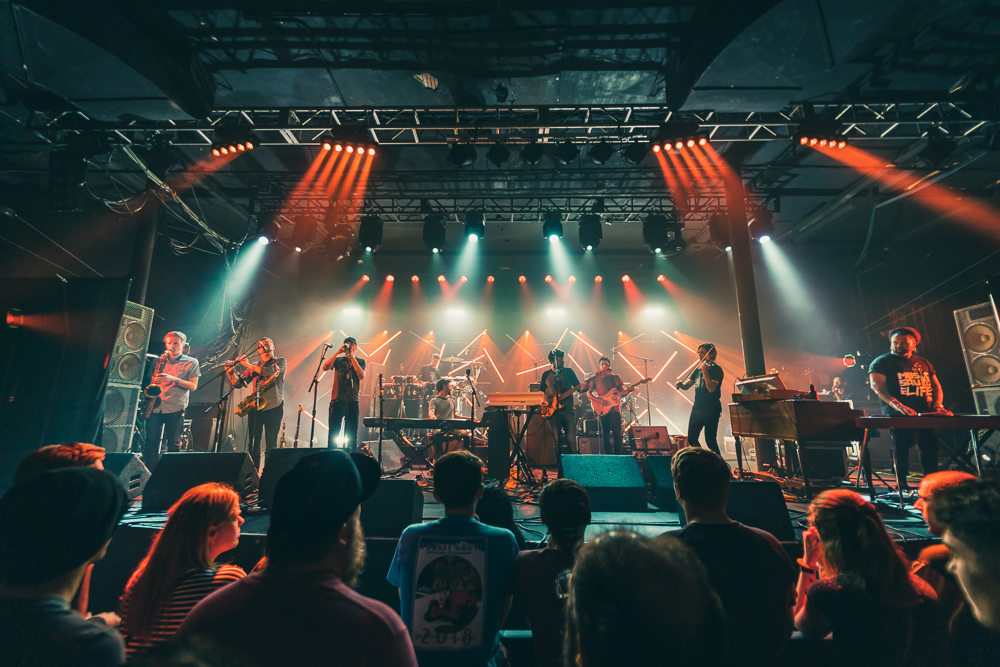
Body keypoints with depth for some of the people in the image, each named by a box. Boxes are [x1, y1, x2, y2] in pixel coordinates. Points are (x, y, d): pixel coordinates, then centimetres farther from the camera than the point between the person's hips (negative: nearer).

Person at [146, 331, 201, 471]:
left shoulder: (191, 362, 5)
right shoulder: (160, 361, 16)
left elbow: (193, 386, -1)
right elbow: (152, 381, 19)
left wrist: (174, 379, -14)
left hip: (175, 408, -3)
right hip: (155, 407, 3)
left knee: (173, 444, 2)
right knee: (151, 442, 2)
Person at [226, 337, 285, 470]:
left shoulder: (280, 361, 4)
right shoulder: (254, 367, 16)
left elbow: (270, 372, -16)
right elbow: (238, 383, 11)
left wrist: (248, 365, -12)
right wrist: (231, 372, -7)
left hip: (274, 408, -4)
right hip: (256, 408, 4)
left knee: (270, 444, -5)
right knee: (254, 443, 3)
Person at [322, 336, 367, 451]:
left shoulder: (360, 361, 12)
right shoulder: (337, 360, 13)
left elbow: (361, 376, -7)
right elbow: (325, 367, -5)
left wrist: (352, 357, -8)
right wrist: (338, 352, -9)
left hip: (353, 400, 0)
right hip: (337, 400, 0)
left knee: (352, 435, 2)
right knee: (333, 433, -2)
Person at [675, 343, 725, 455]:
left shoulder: (716, 369, -8)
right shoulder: (698, 369, 13)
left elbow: (711, 389, -22)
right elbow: (687, 385, 15)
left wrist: (704, 371, -26)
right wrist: (681, 385, -7)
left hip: (711, 410, -7)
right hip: (697, 408, 7)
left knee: (710, 441, -8)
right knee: (691, 439, 9)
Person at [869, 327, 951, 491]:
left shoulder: (923, 363, 19)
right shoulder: (882, 362, -1)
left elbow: (936, 386, 21)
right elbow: (876, 385, -14)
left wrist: (938, 405, 2)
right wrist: (897, 405, -26)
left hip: (926, 415, 6)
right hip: (898, 416, -6)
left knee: (930, 449, 6)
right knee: (901, 449, -8)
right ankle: (903, 487, -3)